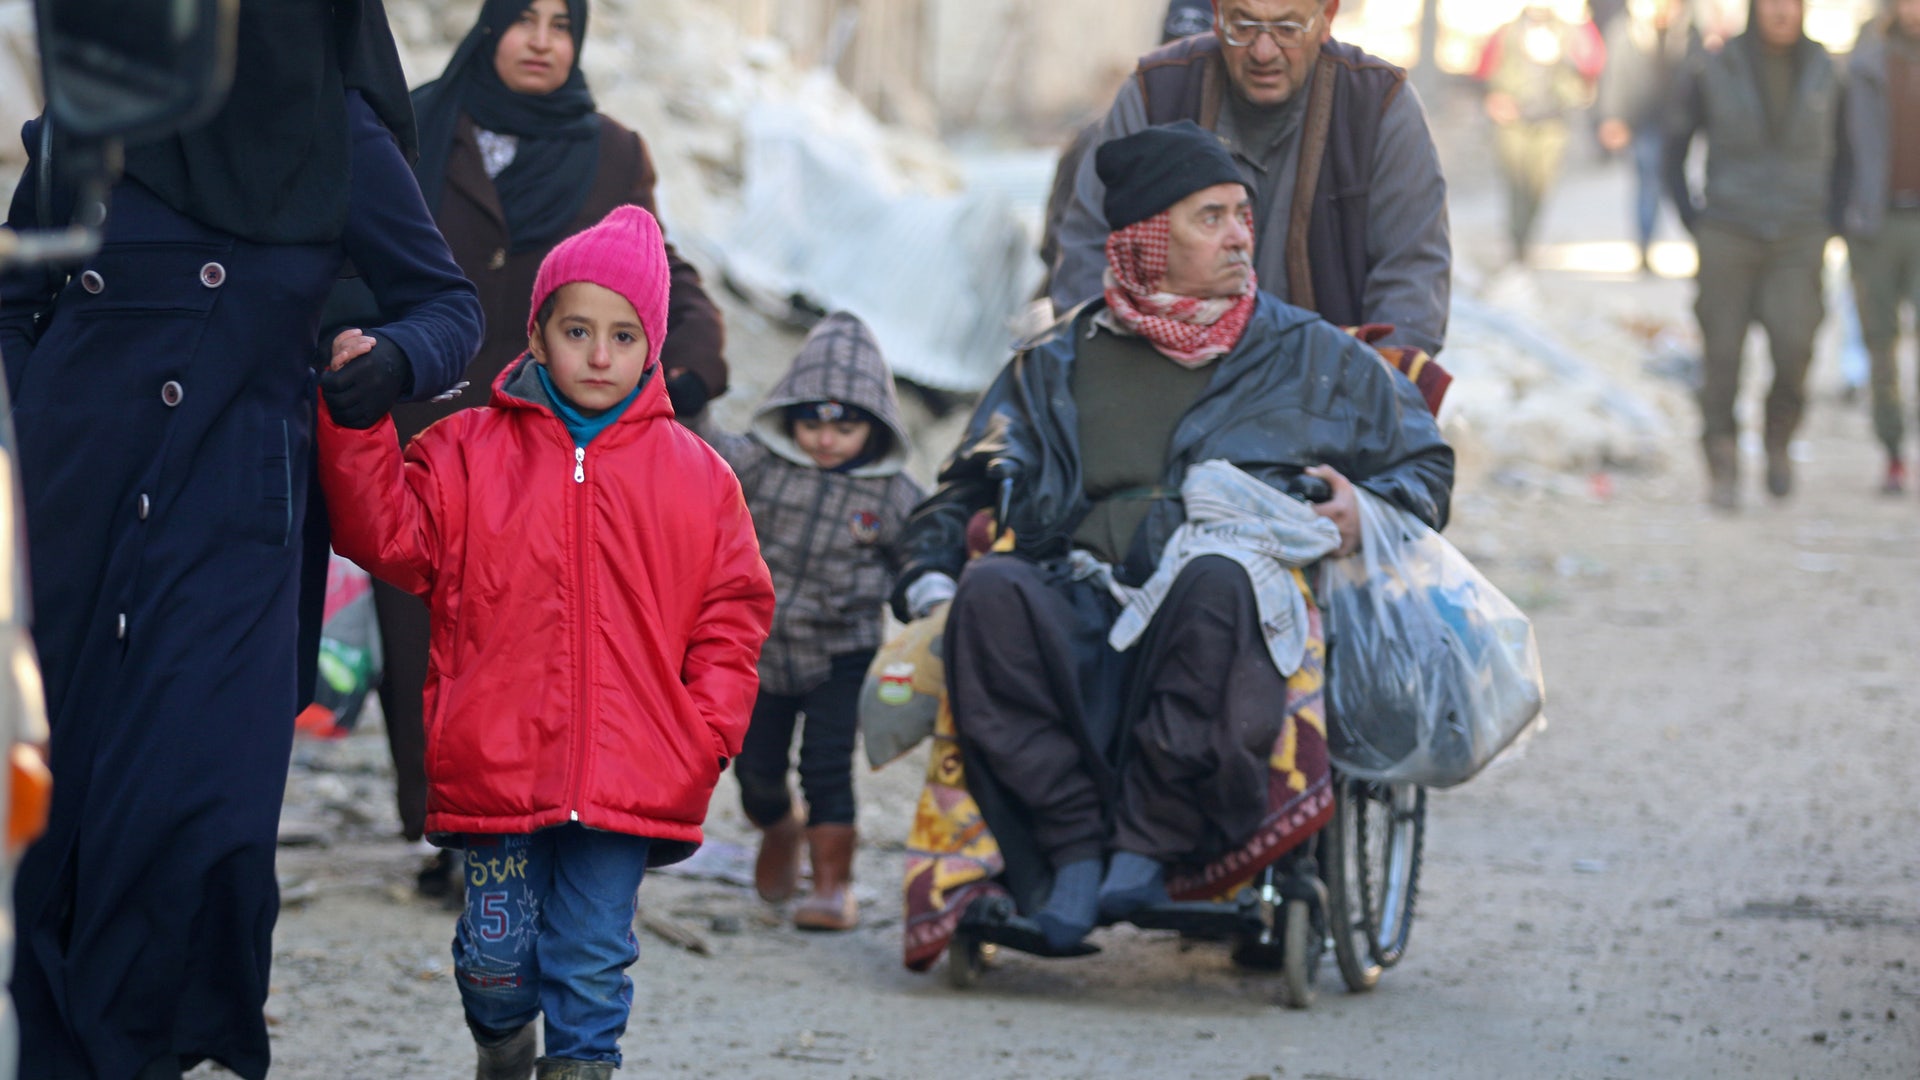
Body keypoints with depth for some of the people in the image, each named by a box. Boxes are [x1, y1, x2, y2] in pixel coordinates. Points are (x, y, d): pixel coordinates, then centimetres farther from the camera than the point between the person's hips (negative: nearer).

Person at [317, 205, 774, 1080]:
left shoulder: (695, 476, 7)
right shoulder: (469, 452, 5)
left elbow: (733, 613, 10)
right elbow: (390, 533, -3)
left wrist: (709, 728, -1)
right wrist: (356, 419, -13)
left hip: (629, 777, 0)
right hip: (495, 767, 0)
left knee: (593, 956, 1)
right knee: (497, 948, 7)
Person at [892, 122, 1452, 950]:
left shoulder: (1310, 354, 23)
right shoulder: (1057, 364, 25)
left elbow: (1426, 466, 24)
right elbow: (966, 490, 24)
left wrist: (1366, 510, 1)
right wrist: (929, 578, 3)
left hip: (1253, 597, -2)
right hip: (1080, 610, 2)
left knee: (1215, 581, -40)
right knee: (992, 591, -33)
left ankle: (1151, 842, -35)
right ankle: (1074, 844, -32)